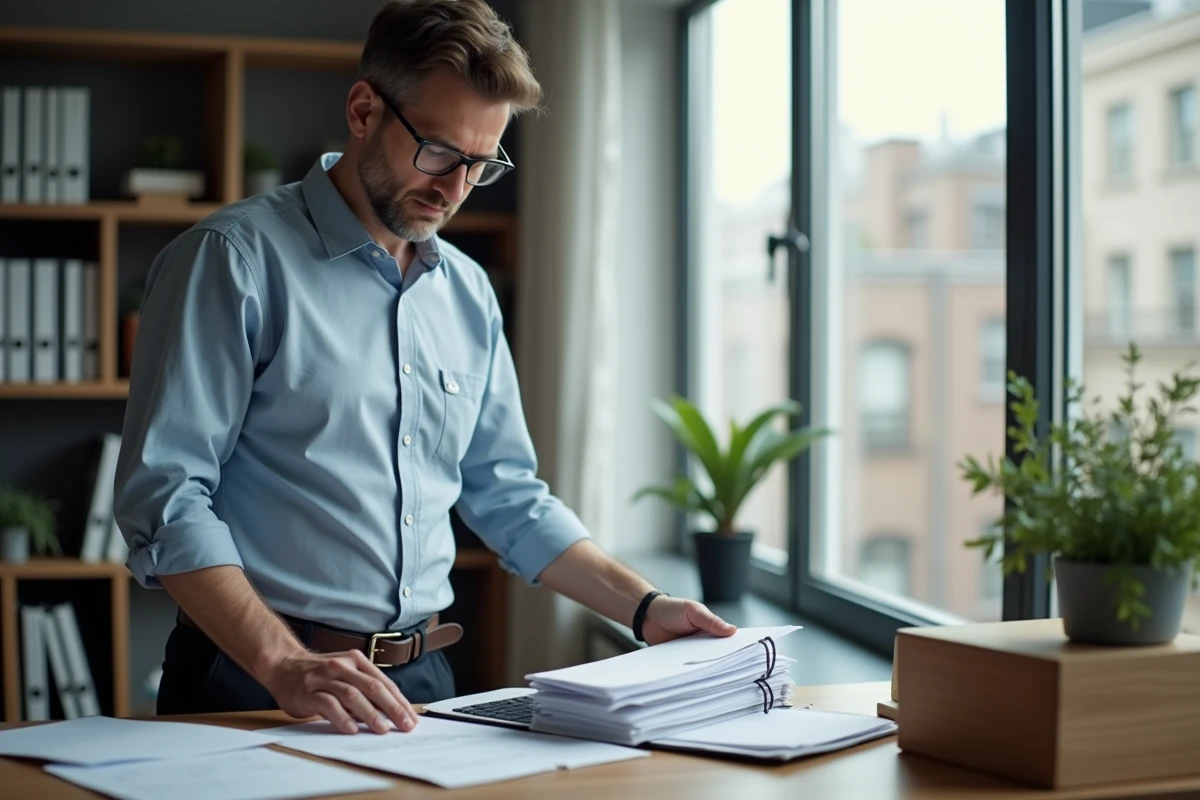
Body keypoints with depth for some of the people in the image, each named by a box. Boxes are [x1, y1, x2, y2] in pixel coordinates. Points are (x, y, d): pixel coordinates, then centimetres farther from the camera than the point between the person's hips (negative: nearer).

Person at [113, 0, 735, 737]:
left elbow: (508, 494, 21)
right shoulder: (234, 260, -5)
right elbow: (165, 495, -12)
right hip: (251, 686, -5)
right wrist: (285, 664, -23)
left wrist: (644, 608, 9)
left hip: (423, 679, 5)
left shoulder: (469, 293, 15)